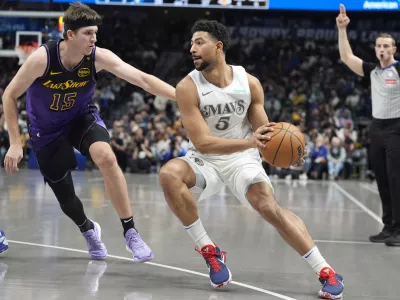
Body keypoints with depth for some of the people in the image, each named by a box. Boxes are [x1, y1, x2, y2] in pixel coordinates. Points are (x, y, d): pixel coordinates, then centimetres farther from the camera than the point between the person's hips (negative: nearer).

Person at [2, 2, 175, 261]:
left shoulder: (99, 57, -23)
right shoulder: (42, 58, -28)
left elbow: (143, 79, -31)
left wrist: (180, 95, -45)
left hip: (82, 117, 1)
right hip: (47, 130, -1)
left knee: (106, 157, -31)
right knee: (65, 197, 5)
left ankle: (130, 232, -21)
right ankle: (89, 230, 42)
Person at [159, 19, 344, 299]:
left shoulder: (249, 83, -10)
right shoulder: (188, 87, -17)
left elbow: (264, 133, -1)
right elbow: (202, 143, -23)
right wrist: (249, 141, -37)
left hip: (242, 158, 0)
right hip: (205, 158, 0)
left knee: (269, 206, -23)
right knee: (169, 174, -30)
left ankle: (326, 272, -14)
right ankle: (210, 251, -15)